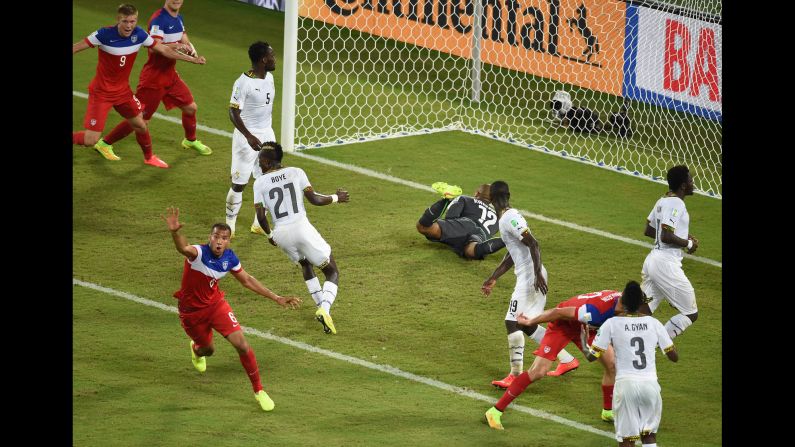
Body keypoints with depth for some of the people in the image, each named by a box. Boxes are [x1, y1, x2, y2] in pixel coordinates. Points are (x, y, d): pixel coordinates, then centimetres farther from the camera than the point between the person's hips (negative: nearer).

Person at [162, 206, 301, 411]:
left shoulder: (229, 258, -14)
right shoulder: (199, 253, -31)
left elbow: (246, 280, 4)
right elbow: (184, 248, -56)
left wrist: (277, 298, 4)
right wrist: (175, 233, -81)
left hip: (215, 303, 3)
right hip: (191, 311, -3)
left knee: (241, 343, -12)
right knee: (208, 349, 18)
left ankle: (258, 390, 5)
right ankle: (197, 350, 61)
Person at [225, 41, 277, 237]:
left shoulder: (269, 77, 5)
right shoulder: (243, 83, -20)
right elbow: (233, 112, -20)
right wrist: (249, 136, -29)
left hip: (267, 134, 8)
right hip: (247, 136, -8)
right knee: (239, 183, 0)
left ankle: (259, 224, 22)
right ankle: (229, 225, 12)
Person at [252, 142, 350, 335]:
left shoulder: (260, 183, 3)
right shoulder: (296, 173, 2)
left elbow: (260, 216, 0)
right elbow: (314, 199, -3)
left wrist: (269, 235, 19)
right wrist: (336, 198, 15)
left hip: (281, 233, 2)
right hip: (302, 227, -2)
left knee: (305, 264, 34)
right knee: (332, 272, 9)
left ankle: (321, 306, 26)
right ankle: (325, 309, -17)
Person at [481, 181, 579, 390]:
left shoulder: (510, 219, -14)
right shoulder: (507, 218, 16)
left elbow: (533, 244, -23)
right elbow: (512, 255, 25)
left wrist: (538, 274, -29)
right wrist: (493, 278, 30)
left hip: (530, 277, -10)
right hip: (528, 276, 10)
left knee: (513, 321, -8)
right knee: (526, 324, 17)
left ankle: (516, 375, -7)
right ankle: (566, 359, 24)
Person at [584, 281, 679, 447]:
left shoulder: (612, 324, -2)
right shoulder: (654, 323, 4)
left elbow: (591, 356, 3)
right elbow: (674, 357, 11)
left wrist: (584, 342, 24)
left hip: (626, 383, -2)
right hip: (650, 384, 2)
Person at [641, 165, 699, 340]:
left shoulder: (663, 201, 14)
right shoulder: (676, 204, -15)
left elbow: (649, 231, 23)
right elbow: (666, 236, -23)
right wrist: (688, 243, -8)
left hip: (652, 259, 9)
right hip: (666, 264, -9)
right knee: (690, 314, 0)